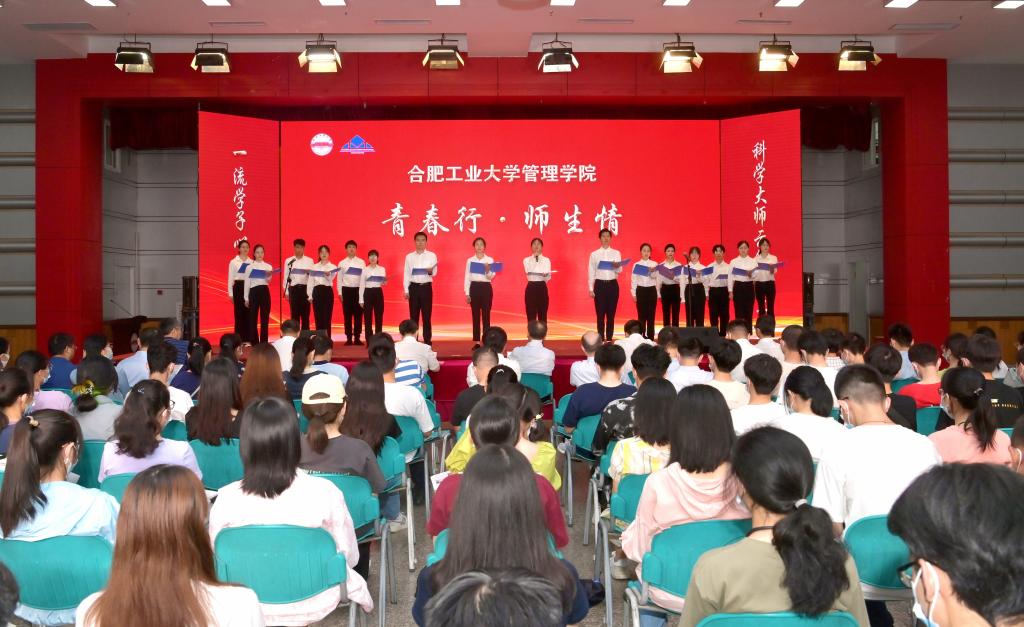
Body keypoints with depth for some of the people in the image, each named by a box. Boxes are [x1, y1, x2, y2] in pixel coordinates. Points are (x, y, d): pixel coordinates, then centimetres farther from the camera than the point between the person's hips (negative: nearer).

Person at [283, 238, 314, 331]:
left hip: (305, 288, -1)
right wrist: (286, 292, 3)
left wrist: (309, 272, -19)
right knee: (294, 314, 3)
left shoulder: (309, 260, 5)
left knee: (305, 314, 1)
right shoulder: (288, 261, 7)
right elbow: (286, 277, 7)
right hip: (293, 289, 1)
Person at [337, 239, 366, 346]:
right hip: (346, 290, 0)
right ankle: (349, 338, 8)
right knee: (347, 315, 3)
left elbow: (364, 278, 2)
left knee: (358, 314, 0)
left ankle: (357, 338, 6)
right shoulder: (342, 263, 6)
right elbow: (339, 279, 7)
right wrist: (340, 293, 1)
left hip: (358, 289, 0)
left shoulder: (361, 262, 4)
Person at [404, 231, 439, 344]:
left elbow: (435, 273, 0)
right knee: (413, 316, 3)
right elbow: (406, 274, 6)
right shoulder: (409, 256, 8)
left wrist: (430, 271, -24)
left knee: (426, 315, 0)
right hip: (414, 287, 1)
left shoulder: (432, 255, 4)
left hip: (426, 287, -1)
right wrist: (406, 290, 0)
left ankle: (427, 340, 5)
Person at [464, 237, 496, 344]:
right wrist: (467, 293, 0)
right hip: (474, 288, 1)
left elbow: (491, 277, -3)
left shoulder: (490, 260, 3)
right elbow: (467, 277, 5)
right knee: (475, 315, 3)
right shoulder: (470, 260, 6)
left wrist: (487, 270, -25)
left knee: (486, 315, -1)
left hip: (486, 288, -1)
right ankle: (476, 341, 8)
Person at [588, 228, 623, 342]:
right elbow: (591, 272, 2)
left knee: (611, 314, 4)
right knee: (600, 314, 0)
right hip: (600, 285, -1)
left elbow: (620, 270, -3)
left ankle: (609, 339, 9)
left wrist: (617, 266, -26)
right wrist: (591, 289, -4)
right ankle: (601, 339, 6)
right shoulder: (594, 254, 4)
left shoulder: (616, 253, 7)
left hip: (612, 285, 1)